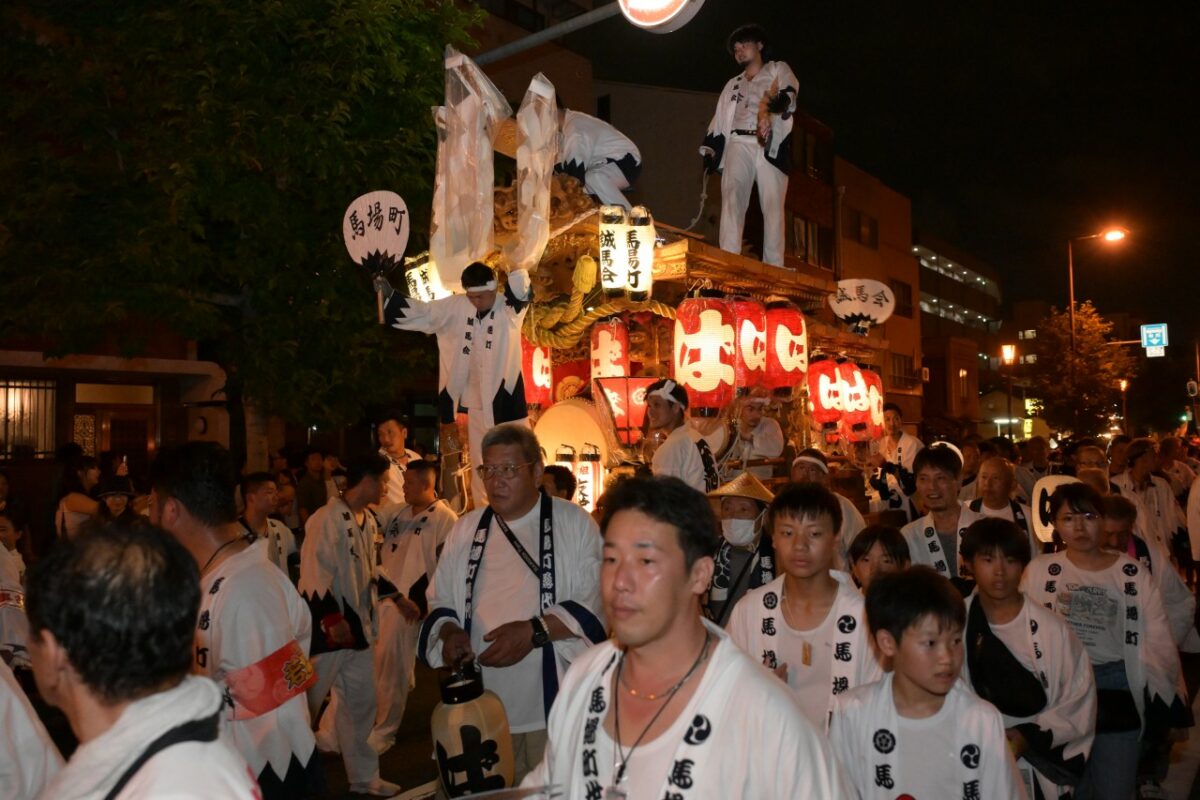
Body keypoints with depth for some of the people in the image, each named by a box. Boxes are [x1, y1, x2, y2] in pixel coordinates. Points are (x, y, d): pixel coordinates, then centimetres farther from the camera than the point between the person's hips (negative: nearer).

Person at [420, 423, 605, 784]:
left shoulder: (575, 524, -4)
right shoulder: (466, 530, 8)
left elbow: (595, 604, -9)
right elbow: (441, 602, 12)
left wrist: (535, 632, -19)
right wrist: (450, 631, -9)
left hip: (554, 704, -3)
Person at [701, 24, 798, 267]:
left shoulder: (778, 69, 19)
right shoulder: (733, 84, 32)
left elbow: (788, 93, -3)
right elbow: (719, 119, 26)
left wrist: (769, 112, -24)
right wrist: (709, 148, 8)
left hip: (771, 145, -2)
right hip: (738, 144, 2)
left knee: (773, 205, -10)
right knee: (732, 198, -20)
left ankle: (773, 267, -14)